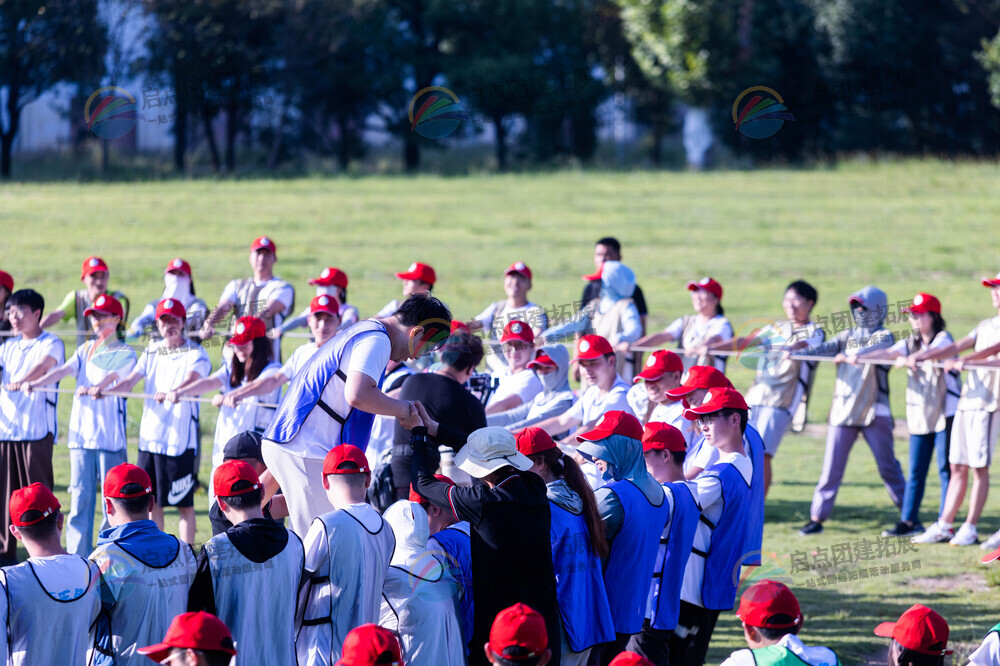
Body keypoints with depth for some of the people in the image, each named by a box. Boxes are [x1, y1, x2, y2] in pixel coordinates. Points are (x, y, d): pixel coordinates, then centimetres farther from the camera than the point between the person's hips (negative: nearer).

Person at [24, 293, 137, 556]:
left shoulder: (125, 354, 2)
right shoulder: (85, 350, 16)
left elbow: (113, 376, -17)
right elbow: (64, 370, 1)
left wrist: (97, 387, -39)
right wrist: (35, 383, -17)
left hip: (110, 435, -4)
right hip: (81, 433, 4)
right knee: (80, 496, 0)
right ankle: (77, 557, 1)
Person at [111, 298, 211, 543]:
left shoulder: (196, 353, -5)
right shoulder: (152, 352, 13)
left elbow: (191, 381, -23)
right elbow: (130, 381, 6)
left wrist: (171, 393, -44)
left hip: (180, 438, -6)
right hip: (150, 436, 6)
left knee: (184, 503, -2)